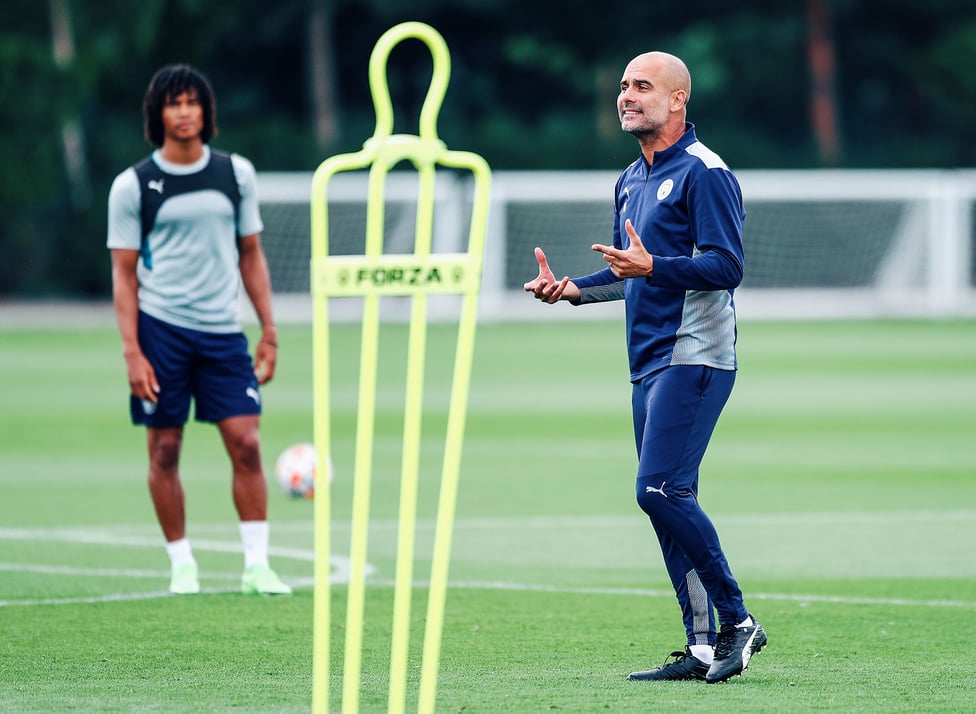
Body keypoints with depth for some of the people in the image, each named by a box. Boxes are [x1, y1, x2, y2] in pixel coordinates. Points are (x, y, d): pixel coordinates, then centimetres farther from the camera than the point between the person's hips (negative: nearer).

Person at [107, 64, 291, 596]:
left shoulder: (236, 173, 8)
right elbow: (124, 272, 0)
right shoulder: (133, 185, 0)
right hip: (161, 329, -2)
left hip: (223, 330, 2)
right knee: (164, 450, 1)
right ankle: (182, 565, 11)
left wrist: (269, 331, 8)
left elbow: (251, 254, 14)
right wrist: (131, 350, -8)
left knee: (246, 443, -7)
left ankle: (257, 563, -2)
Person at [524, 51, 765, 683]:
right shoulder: (631, 181, 19)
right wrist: (571, 289, 13)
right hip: (649, 363, 9)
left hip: (694, 358, -9)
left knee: (661, 489, -18)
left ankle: (737, 620, -10)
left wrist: (651, 266, -29)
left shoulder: (704, 173, -9)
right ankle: (704, 647, 9)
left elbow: (726, 265, -18)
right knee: (669, 500, 6)